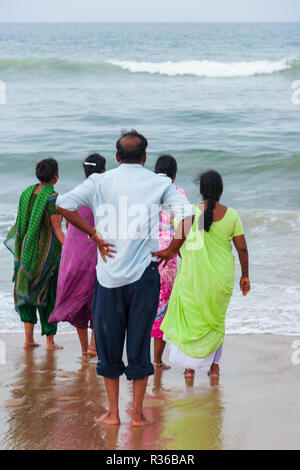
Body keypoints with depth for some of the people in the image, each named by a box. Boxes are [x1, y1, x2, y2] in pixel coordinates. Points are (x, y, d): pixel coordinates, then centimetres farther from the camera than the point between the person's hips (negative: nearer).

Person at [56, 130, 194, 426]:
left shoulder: (100, 182, 3)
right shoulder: (159, 183, 1)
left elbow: (63, 205, -9)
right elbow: (186, 213, -14)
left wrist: (95, 235, -4)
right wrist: (173, 249, -4)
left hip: (108, 274, 1)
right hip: (145, 274, -1)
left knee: (108, 345, 11)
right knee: (140, 344, 7)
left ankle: (113, 413, 15)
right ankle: (137, 414, 11)